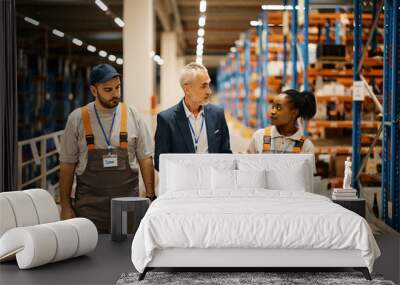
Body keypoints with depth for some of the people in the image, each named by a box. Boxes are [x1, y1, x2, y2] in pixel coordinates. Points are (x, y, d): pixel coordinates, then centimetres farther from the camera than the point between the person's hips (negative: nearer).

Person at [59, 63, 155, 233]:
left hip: (127, 202, 1)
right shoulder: (77, 119, 1)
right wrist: (65, 206, 3)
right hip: (89, 205, -1)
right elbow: (67, 164, 5)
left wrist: (150, 198, 0)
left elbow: (145, 159, 6)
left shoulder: (132, 116, 4)